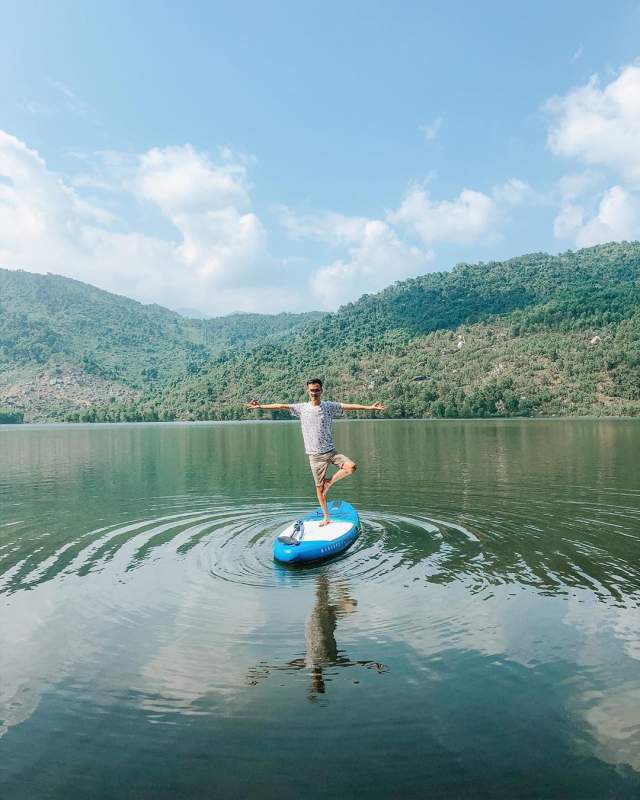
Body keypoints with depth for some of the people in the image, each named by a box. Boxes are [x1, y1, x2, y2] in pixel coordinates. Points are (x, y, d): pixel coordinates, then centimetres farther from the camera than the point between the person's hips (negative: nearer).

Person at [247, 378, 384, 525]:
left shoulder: (329, 406, 0)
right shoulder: (301, 408, 1)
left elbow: (348, 406, -4)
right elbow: (282, 406, 1)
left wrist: (369, 407, -9)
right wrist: (260, 406, -2)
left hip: (331, 451, 0)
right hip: (315, 455, 0)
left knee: (351, 467, -23)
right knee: (319, 487, 4)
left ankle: (330, 482, 1)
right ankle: (326, 517, 20)